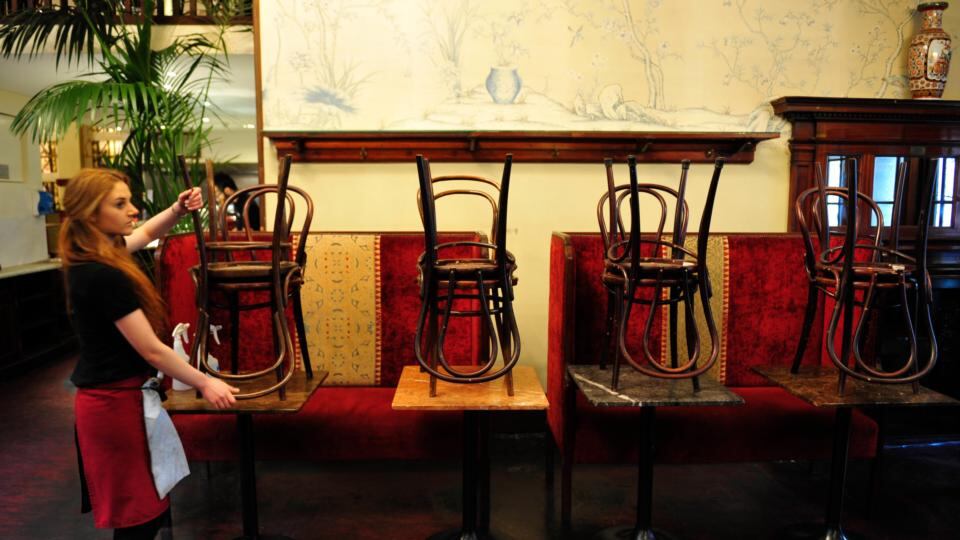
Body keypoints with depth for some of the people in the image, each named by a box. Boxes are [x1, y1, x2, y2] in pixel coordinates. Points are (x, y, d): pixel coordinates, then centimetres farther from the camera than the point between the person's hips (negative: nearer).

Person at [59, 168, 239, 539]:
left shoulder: (88, 260, 3)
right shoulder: (104, 276, -26)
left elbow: (145, 234, 21)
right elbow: (151, 350, -22)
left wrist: (178, 210, 1)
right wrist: (204, 383, -12)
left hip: (107, 396, 10)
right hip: (117, 401, -10)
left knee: (139, 506, 21)